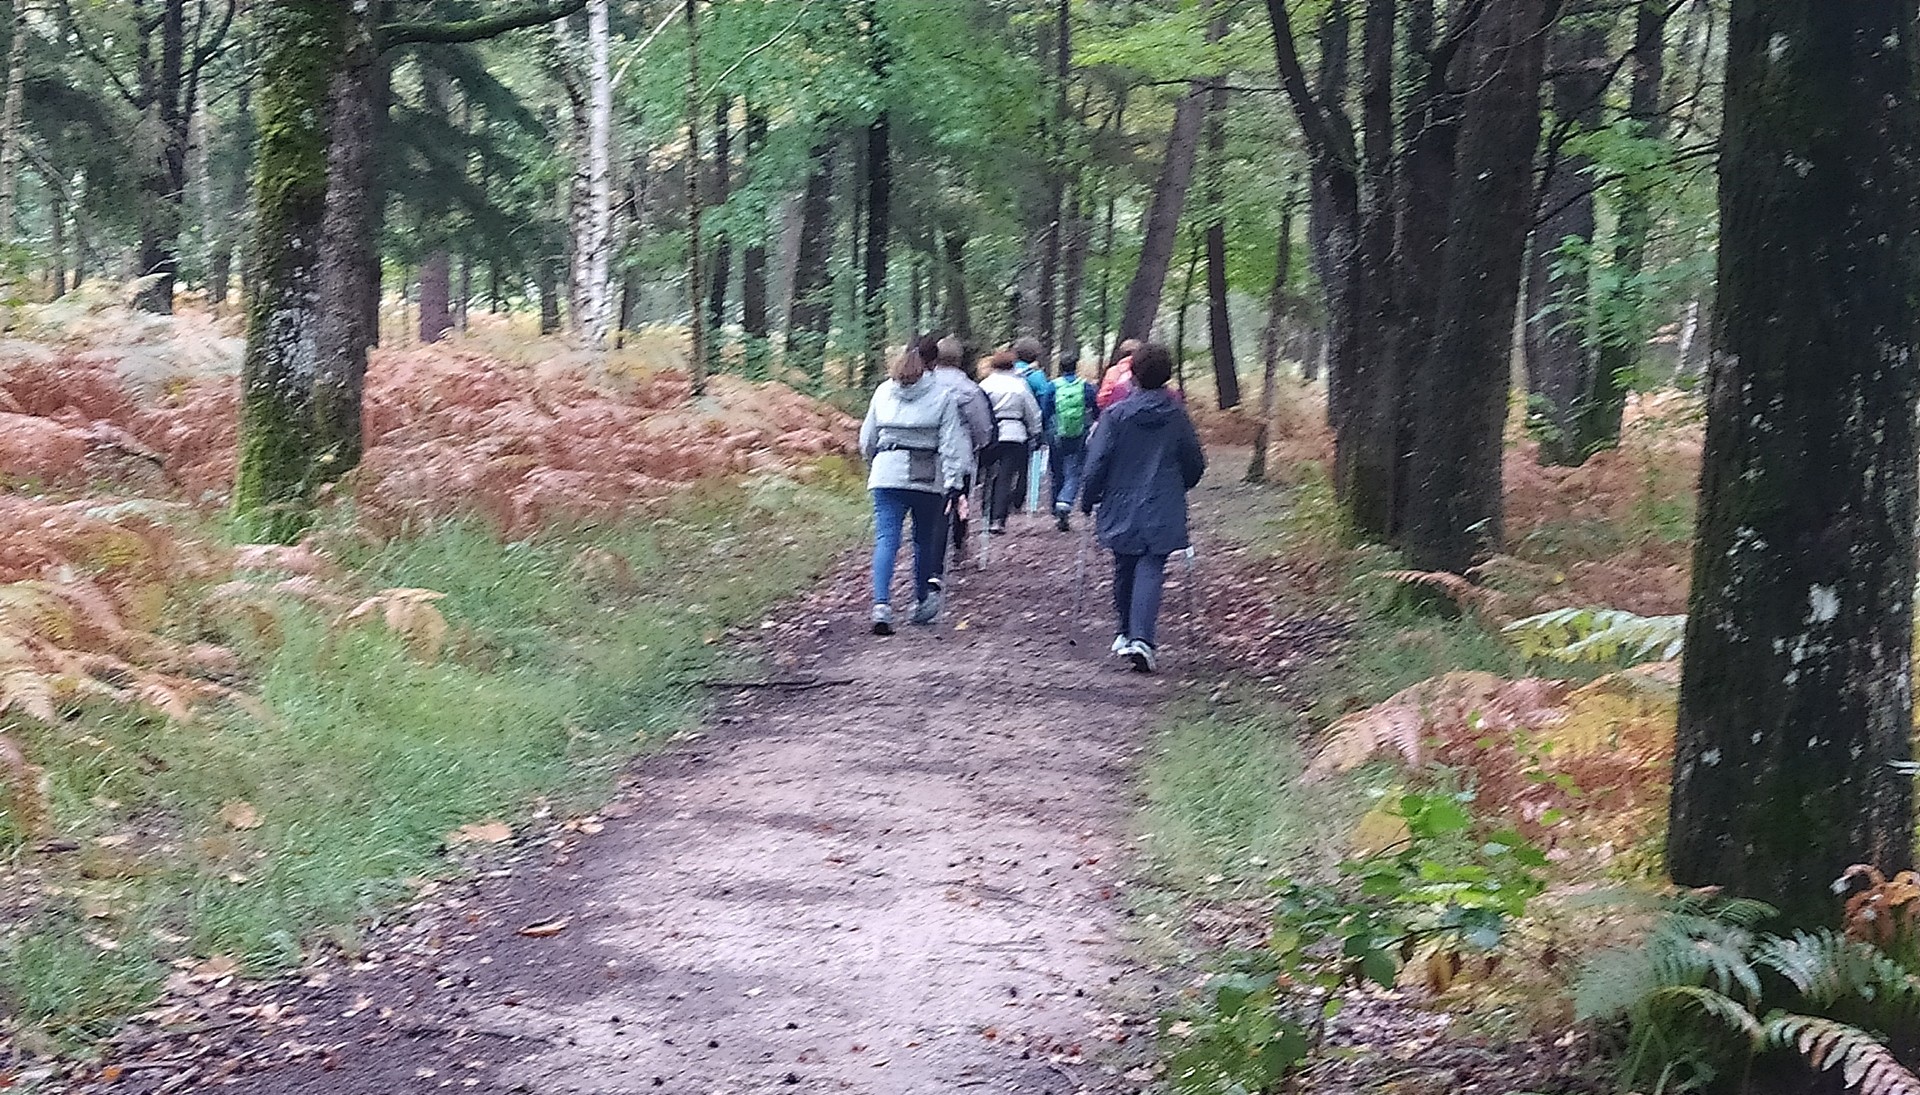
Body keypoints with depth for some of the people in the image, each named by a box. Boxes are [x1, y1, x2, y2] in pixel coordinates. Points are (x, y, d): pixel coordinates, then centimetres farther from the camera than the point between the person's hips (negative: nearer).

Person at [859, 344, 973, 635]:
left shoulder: (883, 392, 7)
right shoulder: (942, 396, -1)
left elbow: (867, 440, 15)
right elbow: (951, 444, -6)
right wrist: (953, 482, -7)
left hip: (887, 475, 1)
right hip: (928, 478, -1)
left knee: (886, 539, -3)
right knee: (924, 541, 14)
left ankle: (881, 604, -20)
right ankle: (922, 603, 24)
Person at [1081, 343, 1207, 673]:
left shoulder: (1117, 414, -9)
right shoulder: (1177, 416, -3)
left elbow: (1097, 462, -9)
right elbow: (1195, 463, 7)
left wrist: (1088, 499, 5)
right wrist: (1178, 487, 26)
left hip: (1121, 508, 0)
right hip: (1163, 512, 0)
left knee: (1125, 569, 16)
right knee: (1151, 571, -5)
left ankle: (1126, 633, 29)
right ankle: (1142, 638, -22)